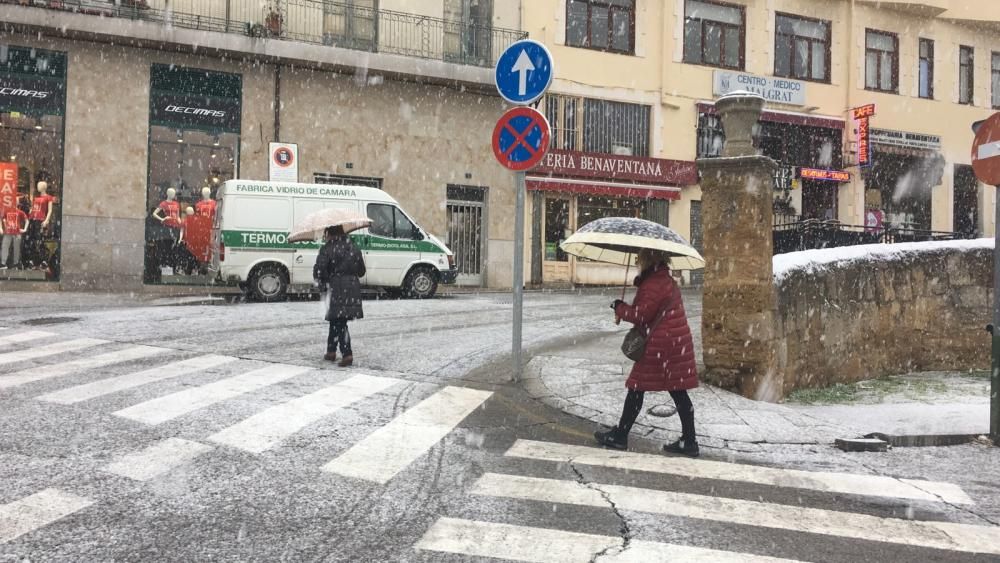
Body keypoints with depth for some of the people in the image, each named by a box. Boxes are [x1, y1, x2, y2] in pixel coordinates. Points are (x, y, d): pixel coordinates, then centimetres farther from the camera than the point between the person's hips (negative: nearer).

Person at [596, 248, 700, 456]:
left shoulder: (653, 284, -16)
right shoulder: (668, 281, 17)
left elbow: (641, 315, -16)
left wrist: (619, 308, -1)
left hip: (660, 346, -9)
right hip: (678, 343, 9)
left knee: (637, 388, 2)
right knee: (678, 392, 9)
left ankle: (620, 436, 11)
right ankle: (689, 441, 11)